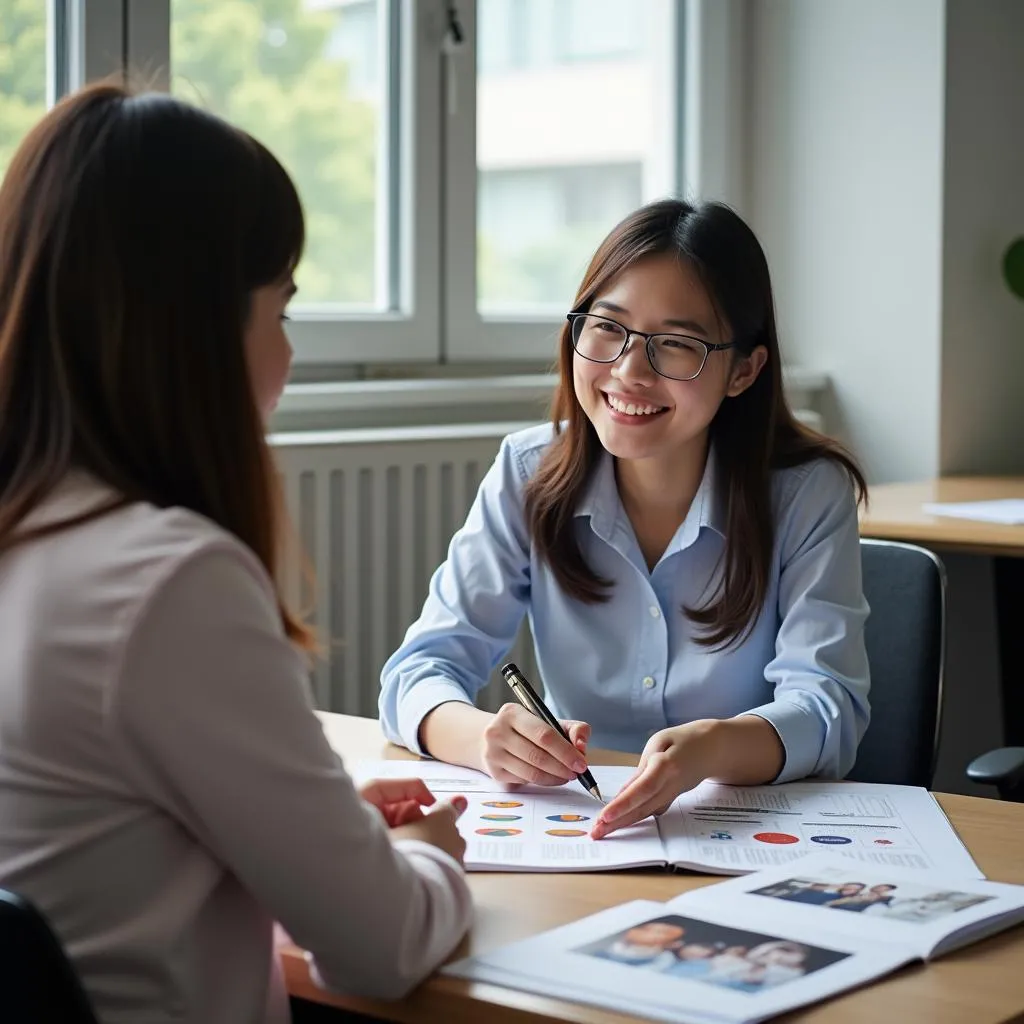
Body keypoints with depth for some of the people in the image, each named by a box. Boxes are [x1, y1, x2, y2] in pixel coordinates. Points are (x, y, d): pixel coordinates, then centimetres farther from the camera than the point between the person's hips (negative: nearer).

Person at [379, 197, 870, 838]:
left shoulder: (810, 495, -7)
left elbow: (827, 706, -17)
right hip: (573, 828, 2)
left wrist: (712, 748, -40)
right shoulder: (530, 478, -1)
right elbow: (420, 671, -6)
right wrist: (486, 738, -31)